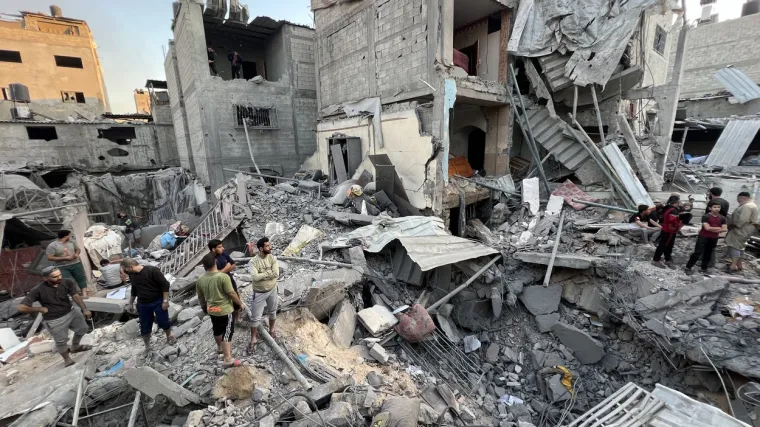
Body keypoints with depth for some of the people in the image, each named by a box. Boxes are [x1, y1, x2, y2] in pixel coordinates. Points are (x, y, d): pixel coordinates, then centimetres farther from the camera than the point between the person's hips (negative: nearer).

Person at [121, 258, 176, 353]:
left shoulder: (152, 270, -21)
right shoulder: (131, 275, 1)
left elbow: (165, 284, -19)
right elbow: (134, 290, 19)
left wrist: (165, 300, -20)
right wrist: (131, 303, 22)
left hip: (158, 302, -5)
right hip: (142, 304, 5)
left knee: (163, 322, 1)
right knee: (145, 327, 10)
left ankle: (169, 335, 31)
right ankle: (147, 347, 29)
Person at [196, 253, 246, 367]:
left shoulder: (200, 279, -5)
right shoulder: (223, 277, -25)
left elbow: (200, 297, 8)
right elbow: (232, 293, -20)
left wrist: (204, 307, 25)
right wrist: (240, 303, -5)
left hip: (211, 310, 6)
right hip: (225, 310, -6)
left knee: (217, 330, 27)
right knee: (227, 333, 3)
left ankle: (220, 347, 50)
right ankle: (228, 360, 8)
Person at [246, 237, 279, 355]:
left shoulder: (272, 258, -11)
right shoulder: (253, 261, -20)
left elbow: (276, 274, -20)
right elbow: (254, 277, -32)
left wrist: (261, 275, -24)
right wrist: (268, 273, -24)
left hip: (272, 290, 3)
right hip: (259, 293, -3)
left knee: (272, 311, 21)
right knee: (255, 317, 4)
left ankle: (271, 330, 45)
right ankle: (253, 339, 21)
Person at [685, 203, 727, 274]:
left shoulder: (722, 218, 4)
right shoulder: (705, 216, -11)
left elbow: (724, 229, 0)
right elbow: (707, 228, -18)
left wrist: (712, 229, -13)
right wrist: (719, 228, -6)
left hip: (714, 238, 5)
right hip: (703, 237, -5)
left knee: (708, 253, 12)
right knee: (697, 252, -7)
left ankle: (704, 268, 22)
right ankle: (688, 267, -2)